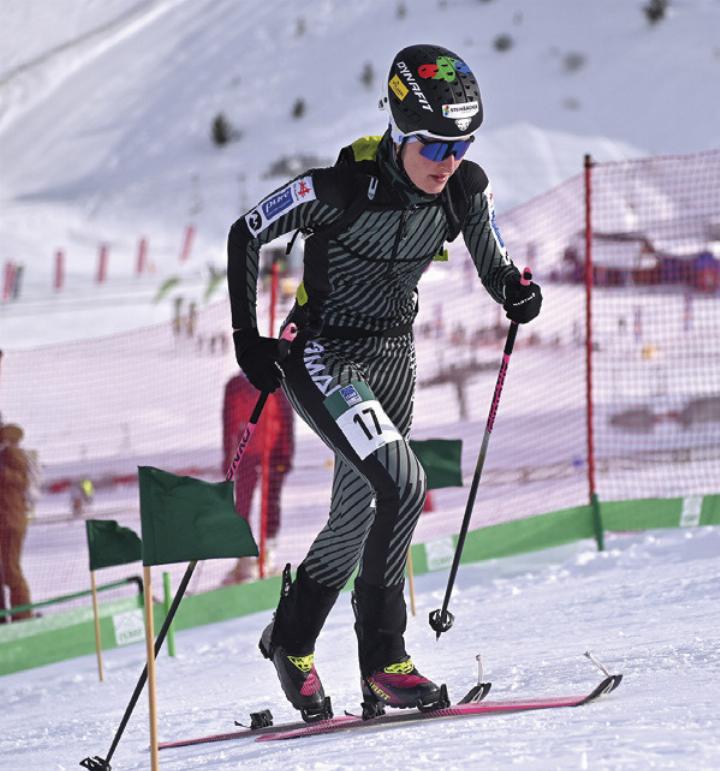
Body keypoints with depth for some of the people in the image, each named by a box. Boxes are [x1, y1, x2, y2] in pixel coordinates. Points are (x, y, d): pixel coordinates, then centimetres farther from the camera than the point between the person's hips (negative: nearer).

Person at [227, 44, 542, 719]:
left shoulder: (465, 190, -10)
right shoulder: (344, 186, -24)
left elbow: (494, 268, 2)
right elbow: (246, 233, -12)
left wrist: (517, 294, -22)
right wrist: (247, 335, -12)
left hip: (392, 358, 6)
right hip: (323, 358, -6)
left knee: (357, 518, 13)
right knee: (401, 485, -24)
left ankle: (290, 640, 35)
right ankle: (382, 660, -12)